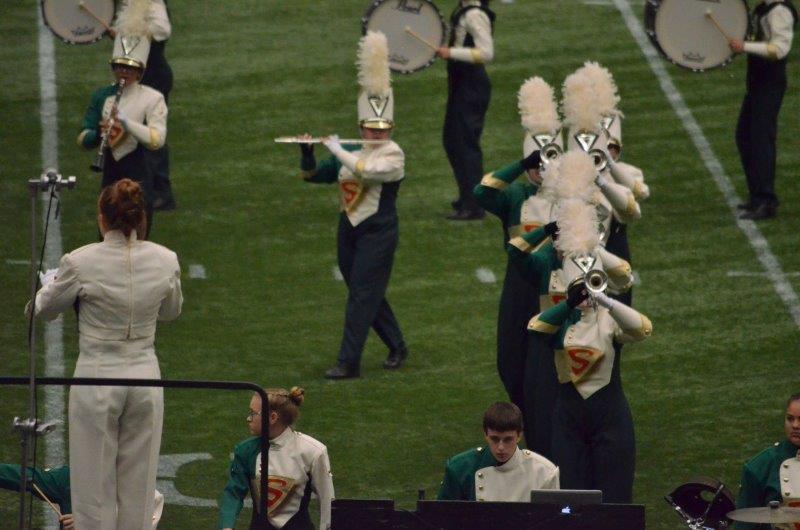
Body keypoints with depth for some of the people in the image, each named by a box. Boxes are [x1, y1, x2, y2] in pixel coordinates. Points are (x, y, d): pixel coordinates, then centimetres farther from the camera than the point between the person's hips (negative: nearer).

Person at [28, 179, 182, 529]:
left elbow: (45, 309, 2)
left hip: (97, 378, -3)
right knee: (138, 487, 12)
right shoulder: (165, 261, -6)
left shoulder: (81, 263, -15)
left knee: (95, 487, 6)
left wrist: (50, 282, 23)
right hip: (145, 375, 3)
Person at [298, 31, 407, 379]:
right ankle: (397, 347, 30)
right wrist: (306, 152, -10)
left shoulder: (393, 155, -11)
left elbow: (366, 170, -30)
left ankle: (349, 363, -7)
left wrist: (336, 148, -20)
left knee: (362, 296, -8)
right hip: (349, 231, 7)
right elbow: (311, 176, 9)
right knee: (368, 295, 14)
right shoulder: (351, 154, 8)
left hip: (378, 234, -7)